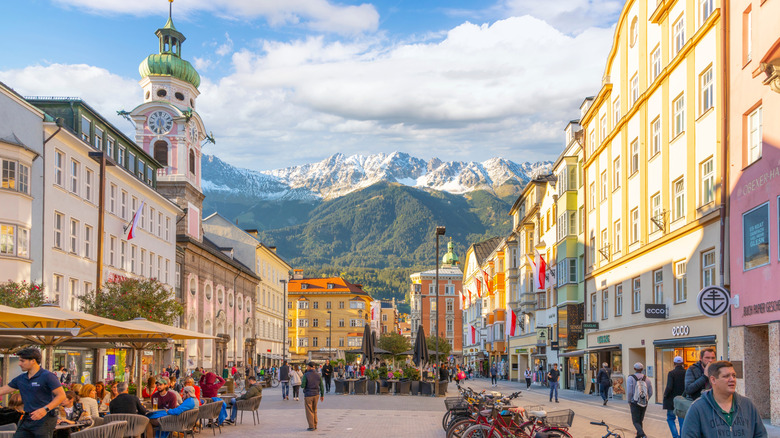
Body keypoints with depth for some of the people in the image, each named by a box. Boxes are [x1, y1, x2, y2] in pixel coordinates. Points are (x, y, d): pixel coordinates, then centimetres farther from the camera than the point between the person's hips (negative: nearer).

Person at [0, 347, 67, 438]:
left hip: (44, 420, -7)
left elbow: (61, 396, -14)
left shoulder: (47, 376, -9)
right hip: (27, 419, 7)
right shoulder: (20, 379, 13)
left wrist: (45, 409, -24)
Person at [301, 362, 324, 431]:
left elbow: (303, 385, -15)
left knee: (309, 411, 2)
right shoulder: (318, 375, 1)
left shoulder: (306, 375, -13)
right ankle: (315, 426, 21)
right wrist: (322, 395, 14)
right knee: (314, 411, 18)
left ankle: (311, 427, 1)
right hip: (316, 394, 5)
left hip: (308, 395, -5)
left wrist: (301, 381, 7)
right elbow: (322, 386, 4)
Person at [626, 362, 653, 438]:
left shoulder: (631, 378, -10)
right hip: (644, 404, 4)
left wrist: (629, 401, 0)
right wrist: (646, 400, 16)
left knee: (636, 421, 0)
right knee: (640, 420, 19)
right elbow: (650, 392, 1)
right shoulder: (646, 378, 0)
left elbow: (629, 392, -15)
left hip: (635, 403, -4)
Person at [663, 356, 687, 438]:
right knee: (682, 420, 11)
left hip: (672, 400, -3)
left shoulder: (671, 373, -12)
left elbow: (669, 387, -19)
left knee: (670, 418, 12)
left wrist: (665, 394, -3)